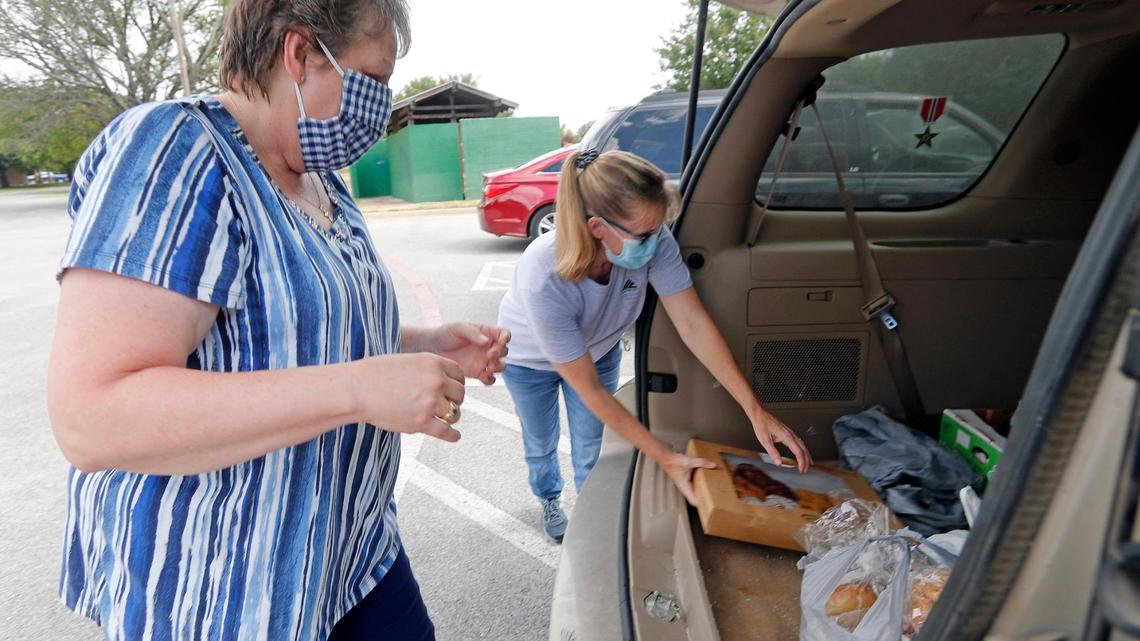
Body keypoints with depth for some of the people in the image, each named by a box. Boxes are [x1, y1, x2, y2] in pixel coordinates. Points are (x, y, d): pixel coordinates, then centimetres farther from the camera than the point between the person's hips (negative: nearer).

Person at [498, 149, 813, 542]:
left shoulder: (652, 241, -35)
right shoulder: (543, 281, -44)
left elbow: (694, 325, -28)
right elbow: (589, 389, -35)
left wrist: (756, 411, -31)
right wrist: (666, 458, -33)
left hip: (598, 348, 2)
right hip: (531, 360, -2)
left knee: (590, 445, 12)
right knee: (542, 443, 21)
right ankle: (549, 499, 54)